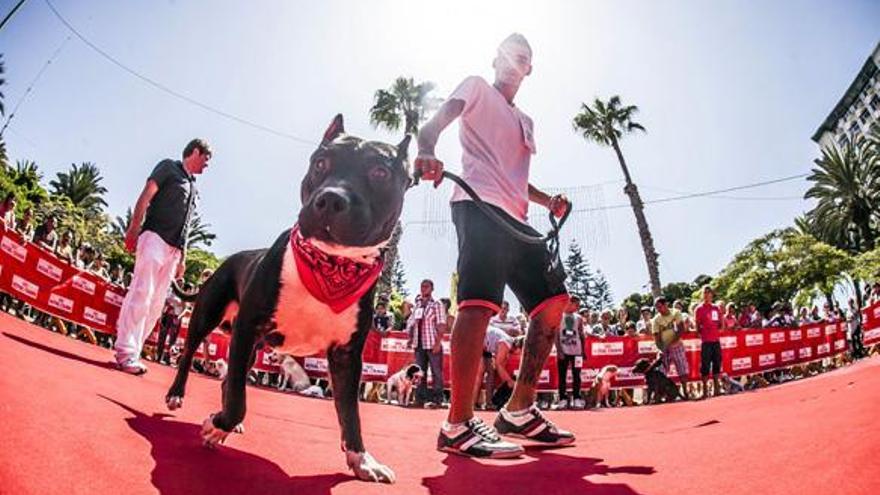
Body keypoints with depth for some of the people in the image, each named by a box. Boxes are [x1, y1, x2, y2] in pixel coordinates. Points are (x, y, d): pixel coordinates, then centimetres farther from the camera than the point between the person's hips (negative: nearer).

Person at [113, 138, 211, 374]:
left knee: (156, 304, 2)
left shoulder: (193, 186, 26)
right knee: (141, 294, -15)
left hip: (174, 249, 7)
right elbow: (145, 196, -4)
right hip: (155, 238, -7)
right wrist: (134, 228, -16)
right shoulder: (169, 167, 8)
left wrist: (182, 257, 17)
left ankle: (132, 351, 4)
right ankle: (126, 352, -17)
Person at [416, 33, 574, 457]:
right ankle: (459, 425, -23)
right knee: (479, 301, -25)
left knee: (553, 301, 1)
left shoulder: (525, 121, 35)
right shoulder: (477, 88, 15)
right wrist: (427, 150, -28)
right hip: (479, 203, -8)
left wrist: (548, 201, 18)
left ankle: (519, 411, 6)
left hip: (515, 218, 9)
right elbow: (435, 123, -5)